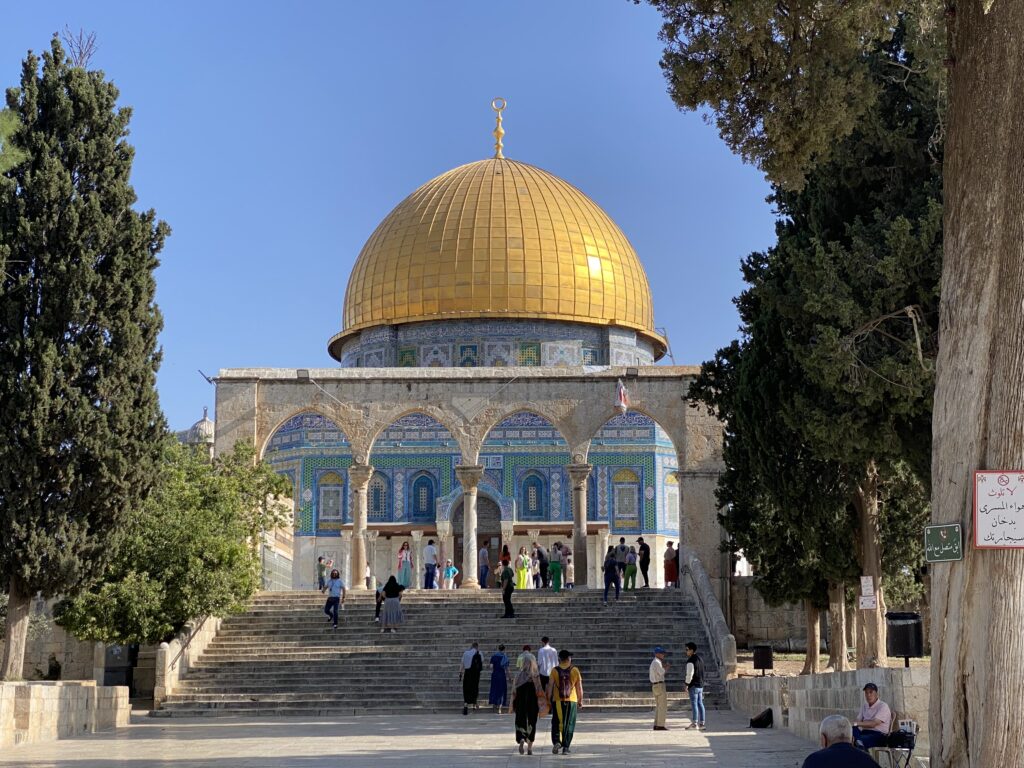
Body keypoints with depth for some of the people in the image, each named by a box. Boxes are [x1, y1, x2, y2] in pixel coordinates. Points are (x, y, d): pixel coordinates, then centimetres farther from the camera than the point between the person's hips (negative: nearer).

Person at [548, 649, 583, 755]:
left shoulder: (555, 670, -1)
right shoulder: (575, 671, 1)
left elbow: (550, 686, -4)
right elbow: (579, 687, 3)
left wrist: (549, 699, 4)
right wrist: (580, 700, 14)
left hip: (557, 701, 0)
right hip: (572, 701, 0)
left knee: (556, 723, 10)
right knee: (569, 725, 8)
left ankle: (556, 741, -9)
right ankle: (565, 747, 6)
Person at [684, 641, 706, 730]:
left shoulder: (690, 661, -14)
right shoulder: (700, 659, 15)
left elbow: (690, 674, -19)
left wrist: (686, 685, -13)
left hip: (694, 685, -9)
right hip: (701, 685, 9)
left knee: (694, 704, -7)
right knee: (700, 703, 8)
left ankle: (694, 723, -7)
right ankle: (701, 723, 8)